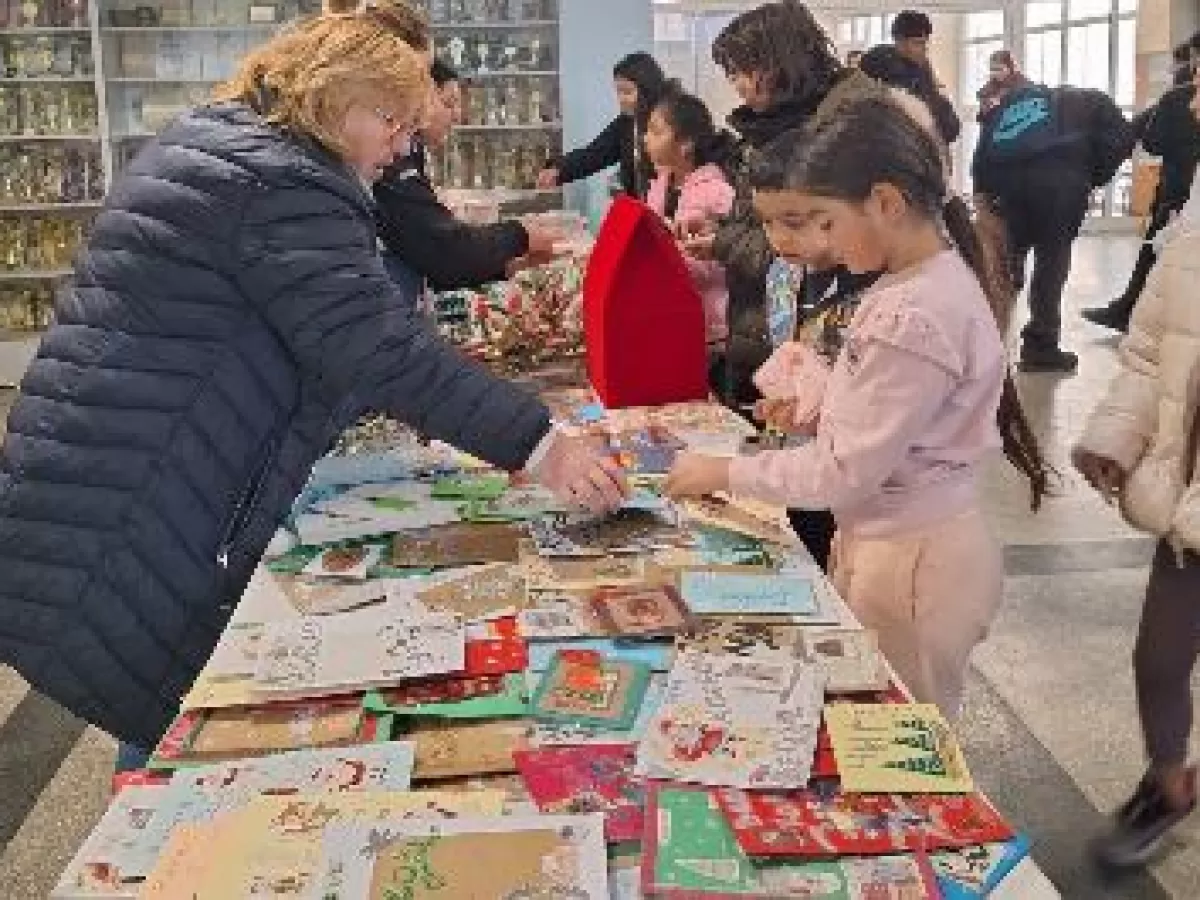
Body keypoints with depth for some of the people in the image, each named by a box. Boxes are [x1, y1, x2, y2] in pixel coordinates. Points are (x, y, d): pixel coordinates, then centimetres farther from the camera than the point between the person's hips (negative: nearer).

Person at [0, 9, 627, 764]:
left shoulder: (208, 143, 19)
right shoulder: (283, 185, -16)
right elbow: (383, 348, -23)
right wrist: (537, 445, -20)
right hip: (132, 532, -11)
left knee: (175, 739, 19)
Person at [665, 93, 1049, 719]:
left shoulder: (916, 316, -25)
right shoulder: (917, 280, 4)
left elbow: (847, 472, -22)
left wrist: (725, 473, -13)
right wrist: (817, 405, 1)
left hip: (912, 558, -9)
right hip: (884, 539, 9)